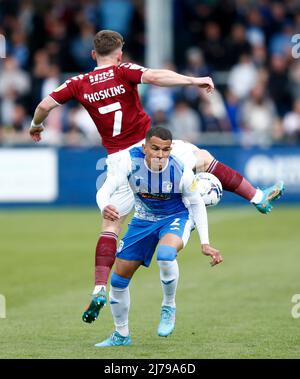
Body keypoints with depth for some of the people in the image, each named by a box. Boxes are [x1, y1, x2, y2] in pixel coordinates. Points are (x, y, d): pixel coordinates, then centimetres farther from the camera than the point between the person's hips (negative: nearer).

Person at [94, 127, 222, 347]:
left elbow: (197, 204, -9)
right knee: (119, 277, 4)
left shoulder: (182, 172, -27)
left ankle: (169, 308, -10)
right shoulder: (130, 161, -26)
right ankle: (121, 335, 26)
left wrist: (205, 243, -12)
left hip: (176, 219, -4)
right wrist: (104, 207, -53)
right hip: (144, 220, 4)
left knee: (165, 254, -38)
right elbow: (105, 190, -29)